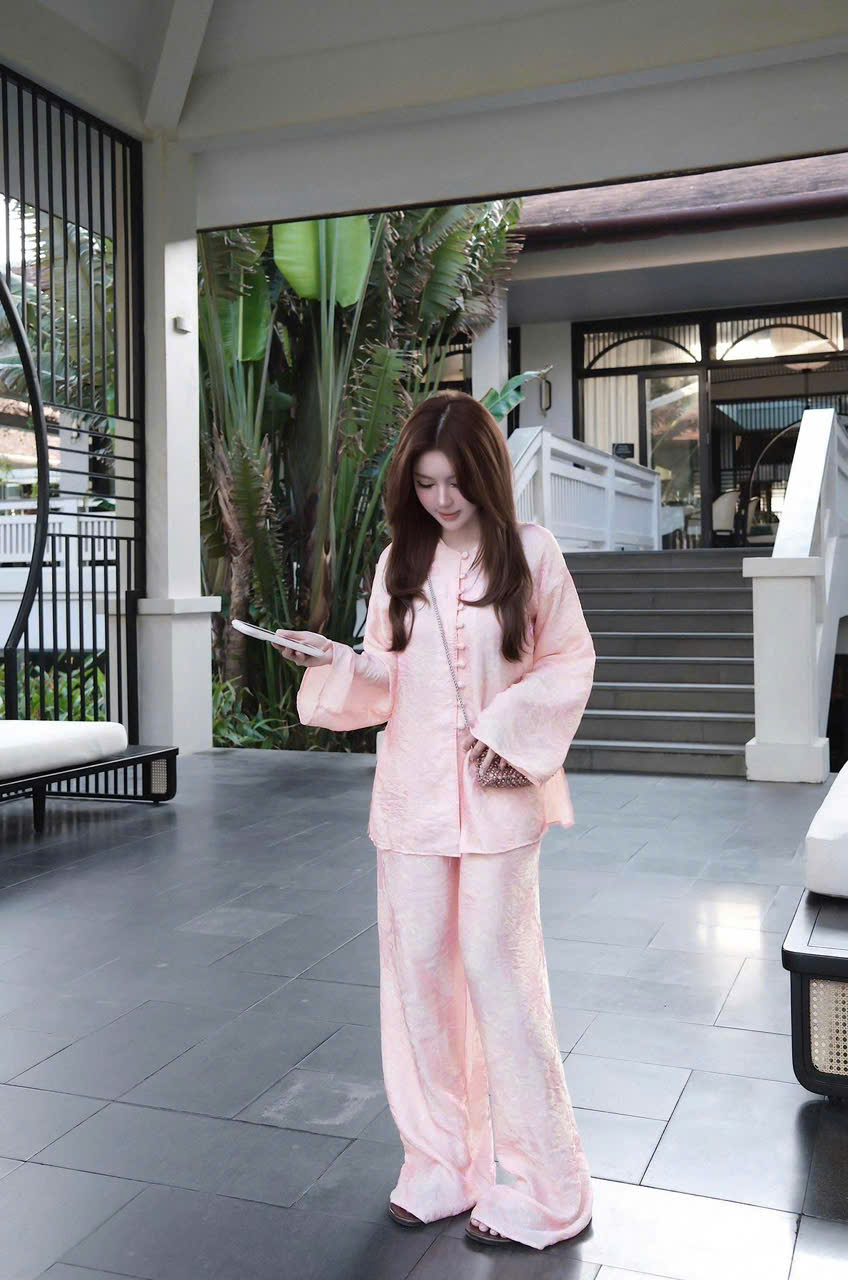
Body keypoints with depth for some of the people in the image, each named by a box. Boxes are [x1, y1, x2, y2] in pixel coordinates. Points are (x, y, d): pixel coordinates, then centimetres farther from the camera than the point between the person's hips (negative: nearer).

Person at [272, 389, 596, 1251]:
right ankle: (442, 1163, 26)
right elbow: (385, 684, 9)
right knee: (417, 970, 8)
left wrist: (513, 725, -13)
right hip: (412, 793, 4)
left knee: (496, 969, -2)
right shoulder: (399, 563, 6)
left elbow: (570, 662, 1)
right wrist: (334, 662, -10)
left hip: (498, 793, -4)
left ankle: (540, 1186, 14)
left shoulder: (530, 553, -3)